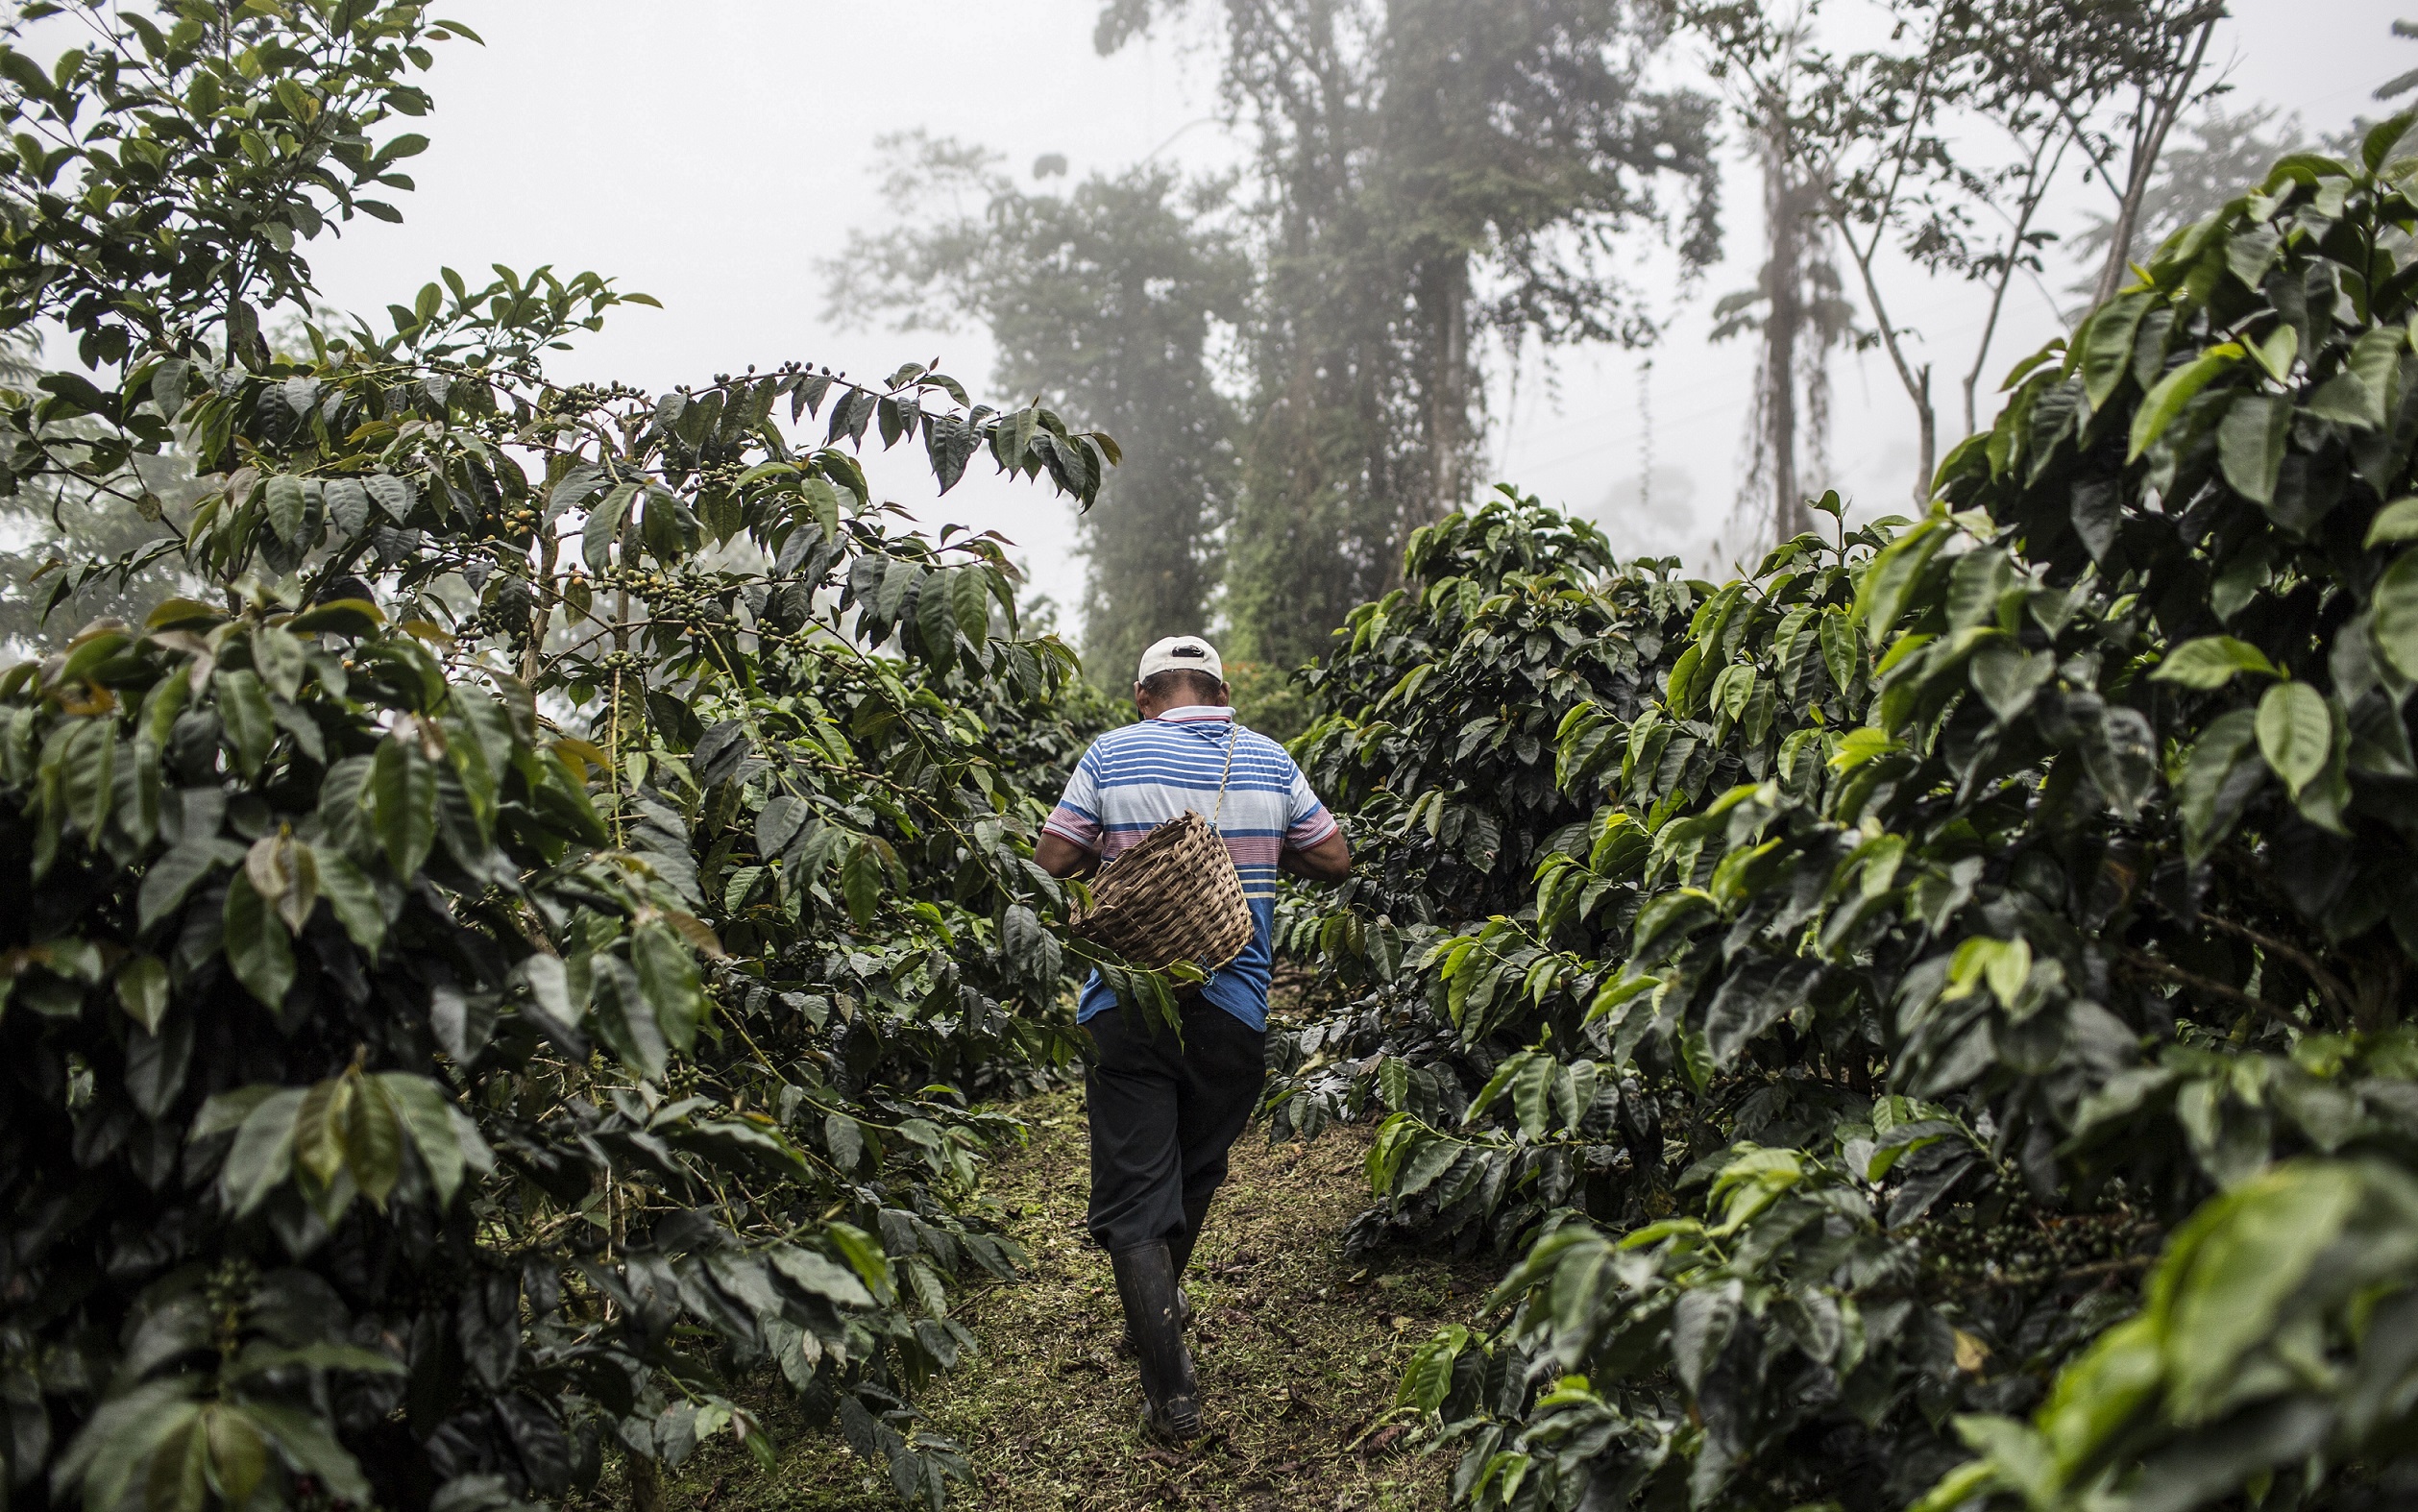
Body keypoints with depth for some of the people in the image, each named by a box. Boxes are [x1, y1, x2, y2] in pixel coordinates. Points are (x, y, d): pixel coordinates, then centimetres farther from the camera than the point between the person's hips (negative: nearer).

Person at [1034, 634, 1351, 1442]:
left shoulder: (1113, 754, -4)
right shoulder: (1268, 760, 2)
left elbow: (1052, 860, -6)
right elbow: (1333, 859, 7)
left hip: (1129, 1005, -2)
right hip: (1233, 1010, 3)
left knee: (1133, 1198, 2)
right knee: (1196, 1169, 24)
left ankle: (1172, 1389, -3)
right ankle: (1161, 1305, 44)